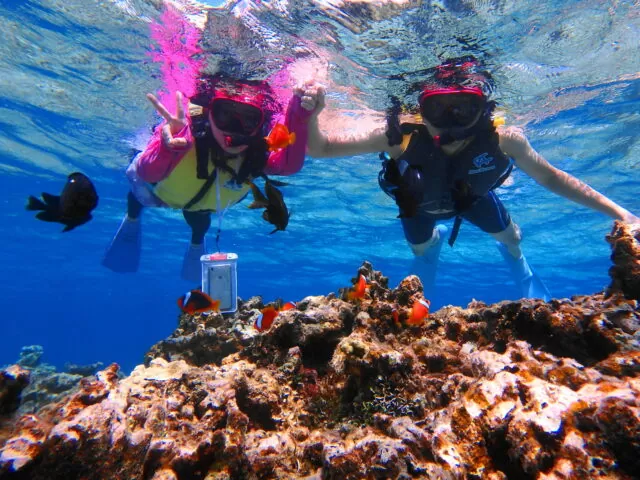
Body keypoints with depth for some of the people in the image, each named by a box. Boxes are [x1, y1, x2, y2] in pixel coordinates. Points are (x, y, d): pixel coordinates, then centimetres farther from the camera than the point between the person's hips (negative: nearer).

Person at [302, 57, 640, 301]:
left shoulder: (503, 139, -41)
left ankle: (527, 283, 57)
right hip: (418, 202, -1)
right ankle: (436, 238, 61)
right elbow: (320, 149, -40)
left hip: (470, 195, 2)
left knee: (509, 236, 18)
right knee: (420, 249, 20)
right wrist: (312, 115, -61)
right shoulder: (400, 136, -46)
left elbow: (550, 178, -23)